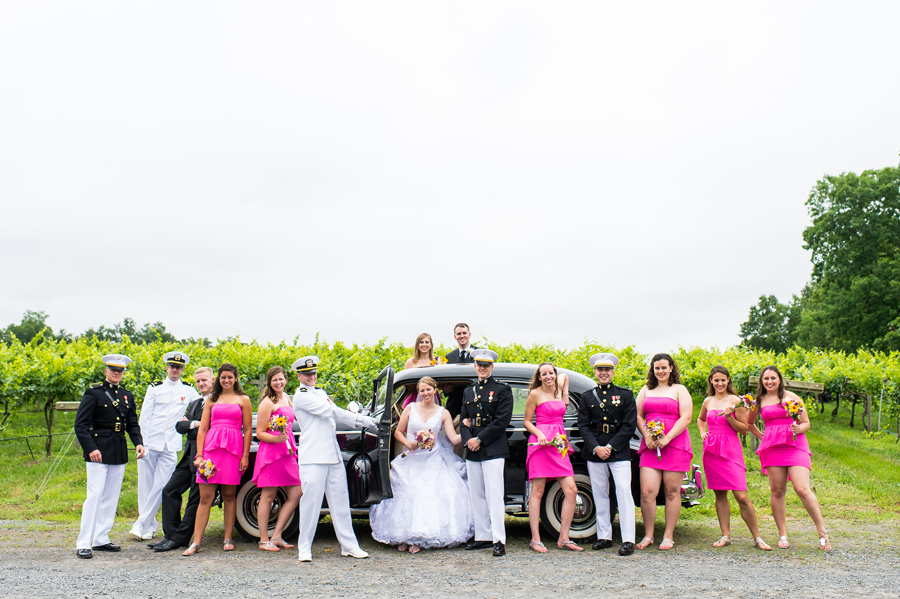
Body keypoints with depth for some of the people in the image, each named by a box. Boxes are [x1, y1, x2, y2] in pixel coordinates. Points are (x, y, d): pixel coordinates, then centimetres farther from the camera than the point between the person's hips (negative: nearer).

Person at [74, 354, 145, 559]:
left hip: (119, 452, 6)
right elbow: (80, 425, -7)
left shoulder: (127, 396, 13)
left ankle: (100, 539, 19)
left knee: (111, 496, 9)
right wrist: (90, 448, -17)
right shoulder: (94, 393, -4)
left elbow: (133, 424, 16)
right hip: (98, 452, -6)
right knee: (95, 495, -9)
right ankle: (83, 544, -2)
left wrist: (138, 443, -1)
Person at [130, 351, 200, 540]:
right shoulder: (155, 388, 4)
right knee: (145, 484, 4)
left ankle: (141, 525, 5)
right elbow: (144, 417, 2)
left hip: (171, 446, 0)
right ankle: (150, 525, 17)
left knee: (160, 486, -5)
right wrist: (143, 443, -6)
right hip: (151, 442, 0)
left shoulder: (188, 391, 8)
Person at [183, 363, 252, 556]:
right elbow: (202, 429, 10)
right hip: (211, 447, 1)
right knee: (205, 497, -2)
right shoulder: (211, 400, 15)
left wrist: (245, 456, -2)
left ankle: (228, 539, 14)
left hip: (233, 449, -1)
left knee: (229, 496, 4)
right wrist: (199, 455, 1)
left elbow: (248, 430, 5)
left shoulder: (243, 400, 9)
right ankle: (196, 542, 0)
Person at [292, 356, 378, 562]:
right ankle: (304, 548, 9)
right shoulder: (301, 396, -7)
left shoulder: (321, 392, 20)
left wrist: (360, 422, 8)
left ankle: (349, 545, 14)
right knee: (311, 501, -5)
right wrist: (361, 419, -10)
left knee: (340, 501, 8)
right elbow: (332, 411, -12)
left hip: (334, 455, 8)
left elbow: (335, 416, 21)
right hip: (313, 457, -7)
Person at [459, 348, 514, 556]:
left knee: (494, 494, -8)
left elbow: (502, 420, -9)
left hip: (493, 450, -6)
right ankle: (482, 536, 18)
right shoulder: (469, 391, 18)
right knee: (476, 495, 10)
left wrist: (480, 439, -13)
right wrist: (468, 440, -4)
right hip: (472, 451, 6)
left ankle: (499, 540, -5)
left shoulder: (502, 389, -1)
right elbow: (463, 420, 16)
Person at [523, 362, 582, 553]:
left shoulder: (558, 391, 15)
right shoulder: (535, 394, -1)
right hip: (541, 443, -6)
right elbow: (527, 421, 0)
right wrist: (539, 434, -15)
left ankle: (564, 538, 7)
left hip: (559, 443, 6)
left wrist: (564, 392, 19)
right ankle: (535, 539, 5)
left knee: (571, 490, -2)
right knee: (537, 491, -2)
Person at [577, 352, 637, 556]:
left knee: (624, 492, -8)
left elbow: (629, 425, -2)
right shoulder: (587, 397, 10)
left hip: (619, 452, -2)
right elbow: (583, 426, 5)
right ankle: (604, 537, 15)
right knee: (600, 495, 7)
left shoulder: (625, 395, 5)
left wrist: (610, 446, -10)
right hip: (594, 452, 3)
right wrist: (596, 447, -10)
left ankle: (628, 540, -4)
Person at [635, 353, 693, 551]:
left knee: (672, 492, 2)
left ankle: (668, 536, 12)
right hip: (650, 446, 3)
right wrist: (647, 436, -6)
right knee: (647, 492, -6)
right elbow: (638, 416, 12)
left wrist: (666, 438, -13)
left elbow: (686, 417, -3)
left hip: (675, 445, -2)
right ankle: (648, 535, 7)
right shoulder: (646, 390, 17)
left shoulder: (679, 390, 7)